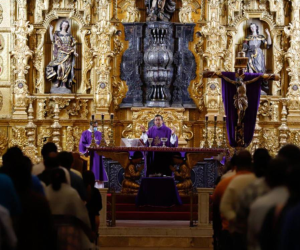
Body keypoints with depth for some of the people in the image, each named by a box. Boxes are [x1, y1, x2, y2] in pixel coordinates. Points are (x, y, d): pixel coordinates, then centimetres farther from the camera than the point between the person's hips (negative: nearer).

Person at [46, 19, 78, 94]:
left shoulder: (69, 35, 11)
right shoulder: (57, 34, 6)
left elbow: (73, 44, 11)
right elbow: (52, 39, -6)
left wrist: (74, 52, -1)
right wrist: (50, 31, -14)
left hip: (67, 55, 2)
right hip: (60, 54, -2)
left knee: (66, 69, -2)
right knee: (59, 68, -11)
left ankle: (64, 86, 0)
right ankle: (56, 85, -6)